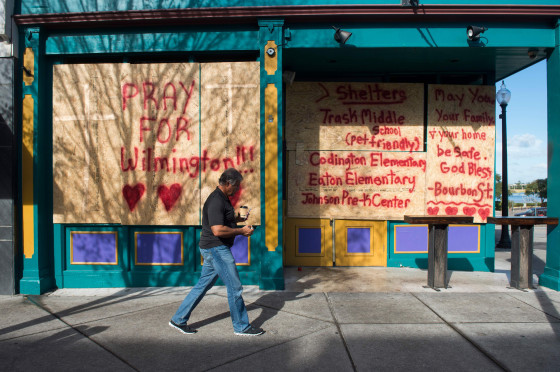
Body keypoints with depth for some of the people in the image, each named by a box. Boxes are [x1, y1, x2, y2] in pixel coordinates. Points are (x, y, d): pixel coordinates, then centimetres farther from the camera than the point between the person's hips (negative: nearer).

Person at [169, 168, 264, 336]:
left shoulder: (223, 199, 14)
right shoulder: (216, 201, -20)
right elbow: (218, 230, -28)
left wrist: (237, 218, 10)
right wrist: (241, 231, -18)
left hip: (214, 250, 10)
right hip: (216, 249, -10)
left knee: (203, 285, 16)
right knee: (235, 288, -1)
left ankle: (179, 319, 25)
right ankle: (242, 327, 12)